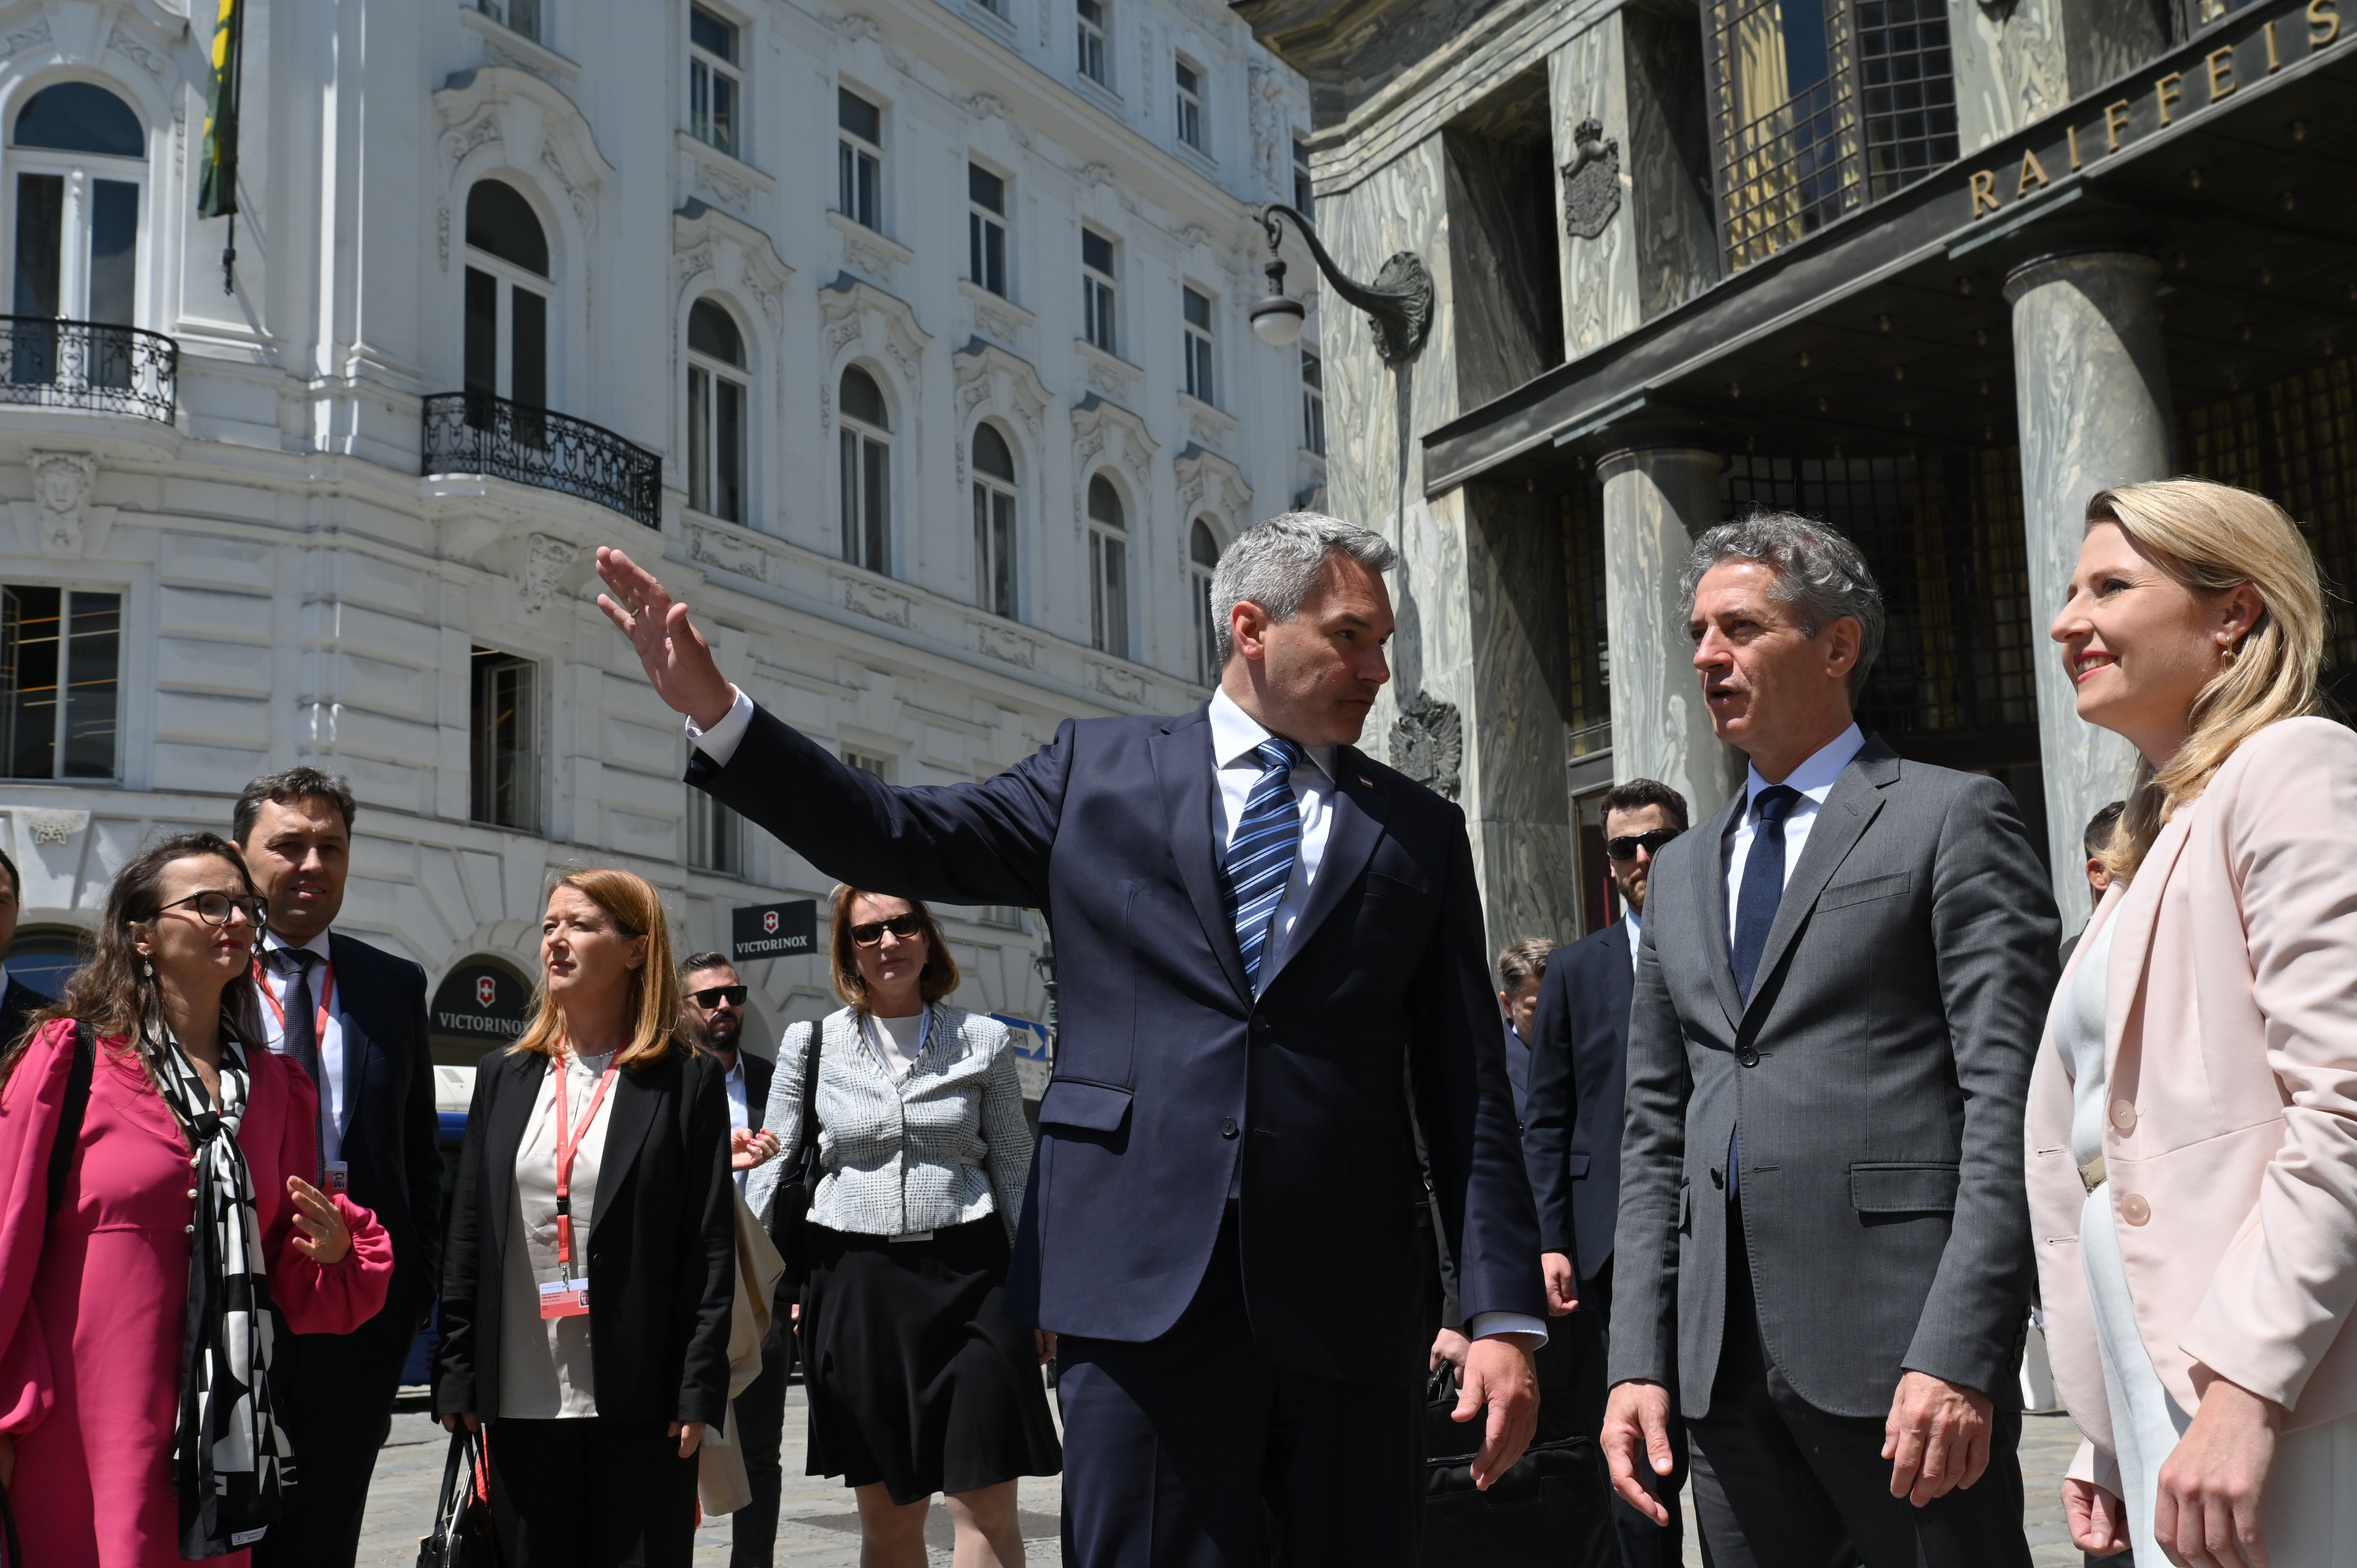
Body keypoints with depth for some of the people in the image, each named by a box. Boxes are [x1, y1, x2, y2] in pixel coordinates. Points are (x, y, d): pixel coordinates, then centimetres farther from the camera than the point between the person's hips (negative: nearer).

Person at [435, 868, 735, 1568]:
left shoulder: (686, 1080, -1)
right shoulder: (504, 1076, 11)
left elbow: (711, 1247, -4)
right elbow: (467, 1235, 10)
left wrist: (699, 1389, -10)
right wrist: (458, 1376, 4)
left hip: (640, 1401, -4)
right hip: (522, 1399, 4)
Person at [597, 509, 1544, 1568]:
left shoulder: (1421, 833, 11)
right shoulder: (1099, 769, 12)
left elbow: (1469, 1091, 6)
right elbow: (903, 840, 8)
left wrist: (1504, 1317, -3)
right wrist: (715, 709, -2)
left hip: (1349, 1310, 1)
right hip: (1142, 1285, -1)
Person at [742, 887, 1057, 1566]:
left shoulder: (984, 1041, 3)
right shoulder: (810, 1044, 4)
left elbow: (1016, 1172, 7)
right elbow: (774, 1169, 8)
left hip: (968, 1279, -1)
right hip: (855, 1282, 1)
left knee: (987, 1509, -3)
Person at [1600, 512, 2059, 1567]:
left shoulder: (1951, 820, 0)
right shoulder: (1682, 871, 19)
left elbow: (2009, 1107, -8)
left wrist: (1958, 1353, -17)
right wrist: (1639, 1361, 7)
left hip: (1904, 1354, -5)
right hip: (1726, 1362, 6)